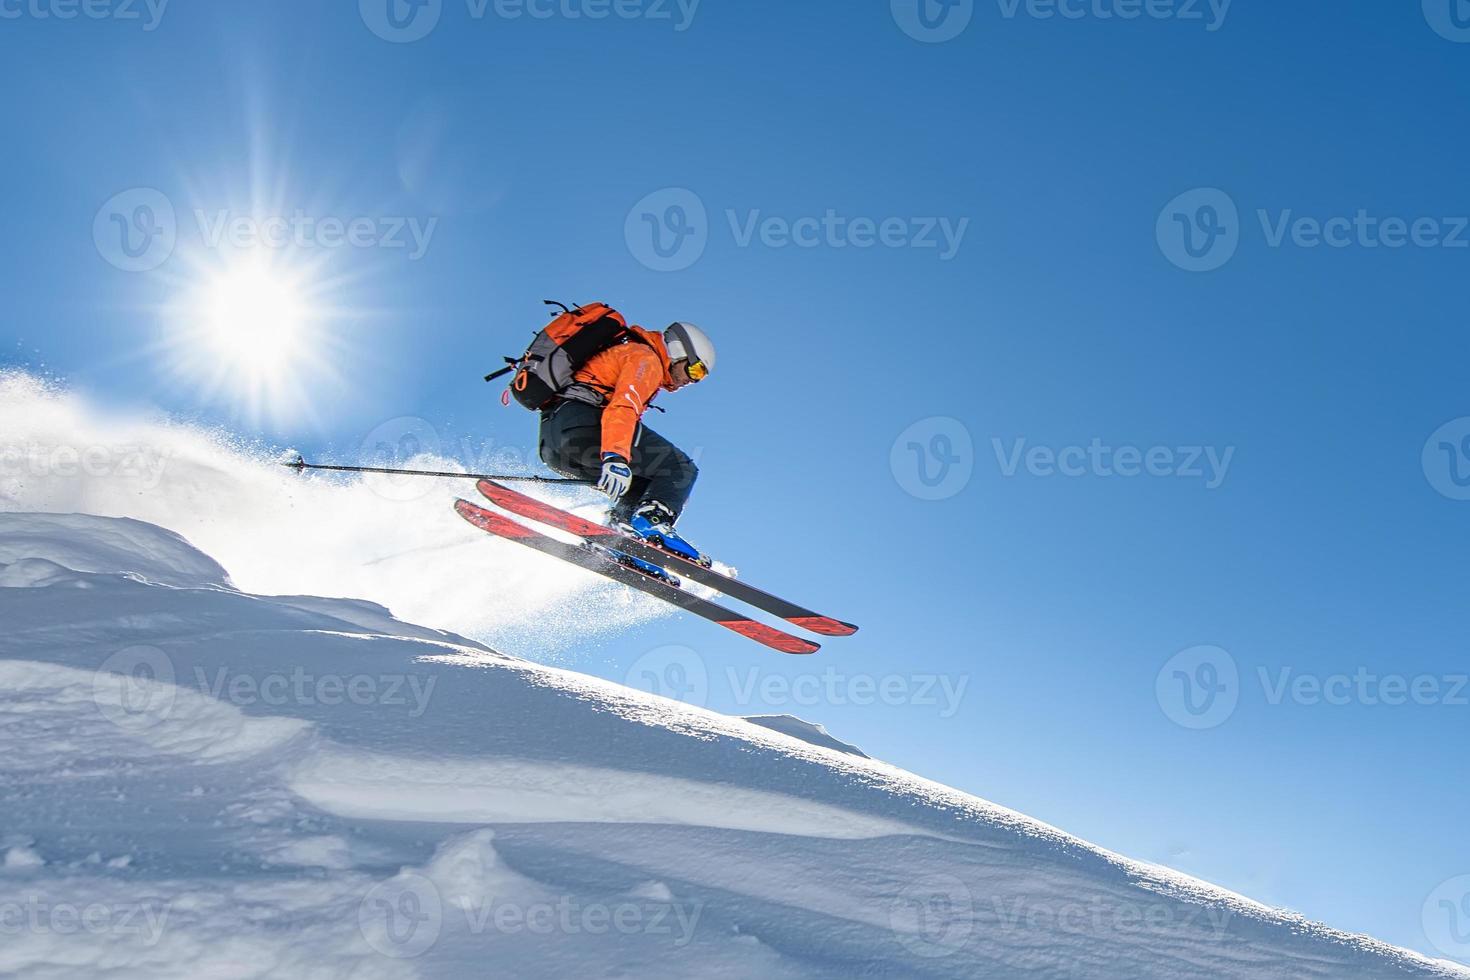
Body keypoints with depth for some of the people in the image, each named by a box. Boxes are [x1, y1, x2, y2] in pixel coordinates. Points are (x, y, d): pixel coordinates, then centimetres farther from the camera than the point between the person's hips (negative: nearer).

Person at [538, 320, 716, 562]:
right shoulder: (645, 358, 3)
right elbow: (622, 408, -17)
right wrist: (616, 458, -32)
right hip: (580, 422, -10)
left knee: (644, 482, 19)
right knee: (680, 468, -8)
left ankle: (622, 525, -6)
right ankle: (651, 524, -29)